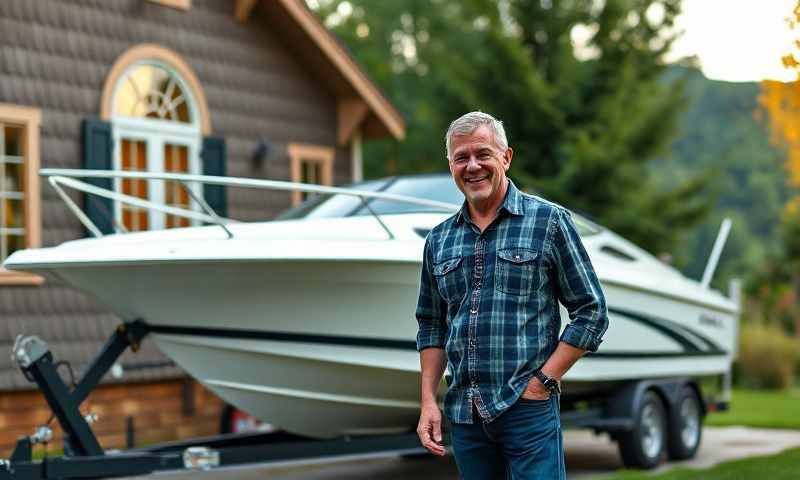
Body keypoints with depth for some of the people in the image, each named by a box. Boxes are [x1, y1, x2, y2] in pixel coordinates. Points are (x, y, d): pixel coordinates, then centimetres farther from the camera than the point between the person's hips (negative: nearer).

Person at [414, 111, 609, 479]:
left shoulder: (548, 221, -1)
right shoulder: (439, 240, 12)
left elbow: (591, 312, -2)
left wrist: (543, 381, -9)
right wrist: (428, 402, 7)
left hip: (528, 409, -4)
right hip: (463, 414, 4)